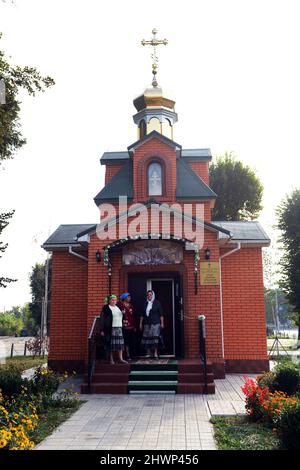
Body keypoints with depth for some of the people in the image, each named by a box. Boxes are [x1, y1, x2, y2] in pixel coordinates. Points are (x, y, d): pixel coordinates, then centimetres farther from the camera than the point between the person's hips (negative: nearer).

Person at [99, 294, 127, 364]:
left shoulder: (118, 307, 17)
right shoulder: (106, 308, -3)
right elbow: (102, 319, -7)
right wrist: (102, 330, -11)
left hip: (119, 328, 6)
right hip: (110, 329, -6)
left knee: (120, 343, 3)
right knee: (111, 344, -2)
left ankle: (121, 359, 9)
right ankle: (111, 359, 9)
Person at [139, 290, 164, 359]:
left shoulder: (157, 303, 2)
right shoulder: (145, 304, 12)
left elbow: (161, 314, 0)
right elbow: (142, 315, 15)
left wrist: (162, 323, -5)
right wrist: (140, 323, 11)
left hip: (155, 323, -4)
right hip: (147, 323, 4)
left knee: (155, 337, -9)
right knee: (147, 337, 1)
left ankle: (155, 353, -3)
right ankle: (148, 353, 10)